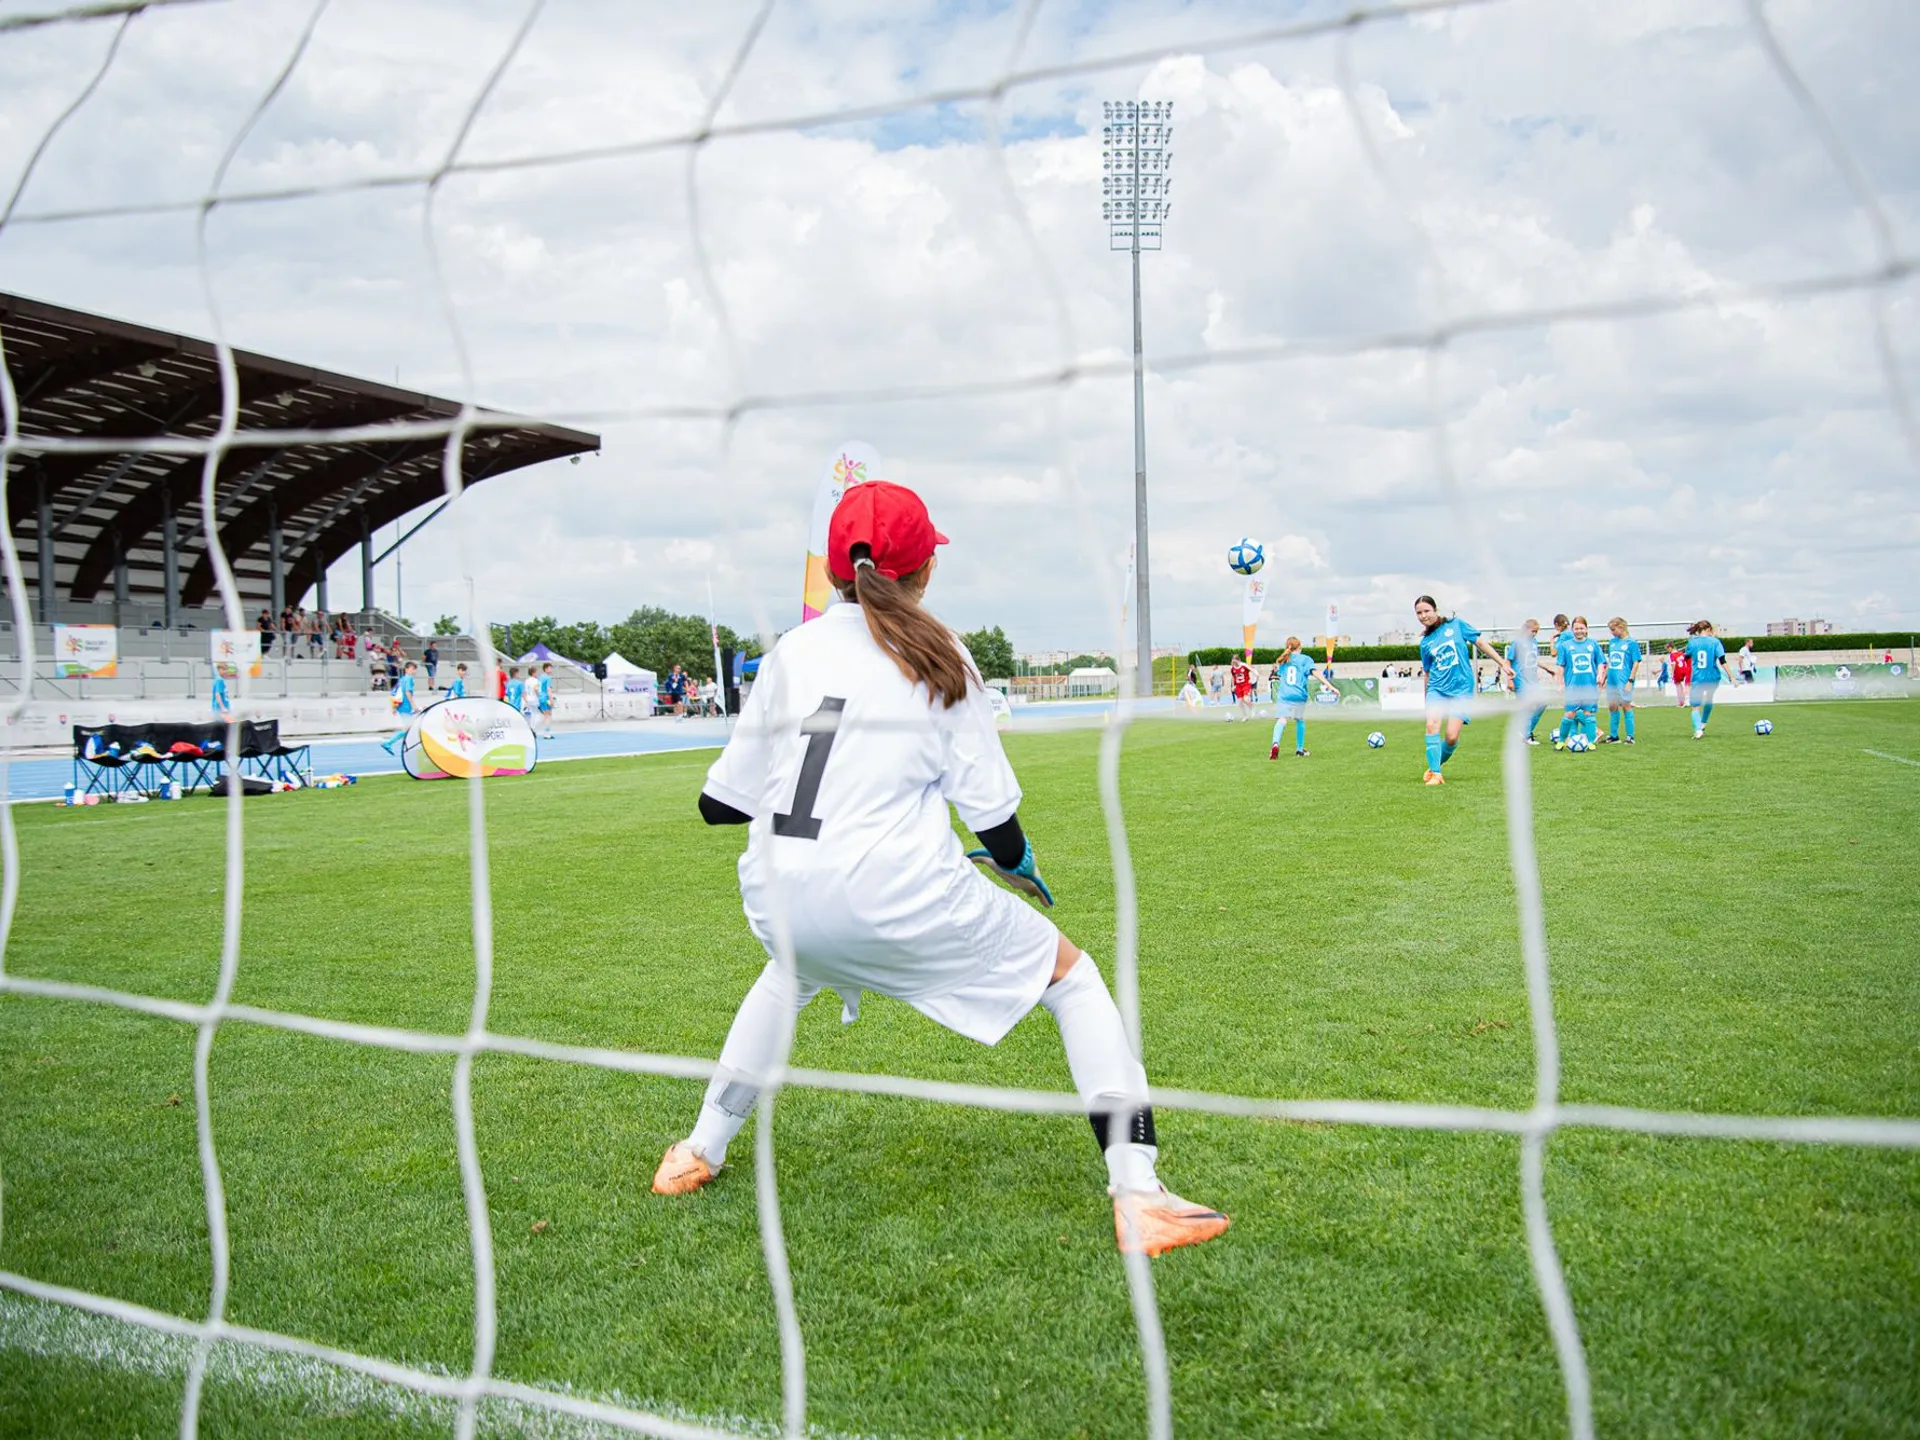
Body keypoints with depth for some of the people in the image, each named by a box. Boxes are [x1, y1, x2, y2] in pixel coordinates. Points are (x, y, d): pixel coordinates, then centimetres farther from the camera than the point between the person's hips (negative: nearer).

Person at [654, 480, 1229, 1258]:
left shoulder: (791, 651, 8)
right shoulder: (937, 658, 1)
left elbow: (720, 803, 10)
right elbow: (995, 821, -2)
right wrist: (1020, 865, 20)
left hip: (780, 898, 4)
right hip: (899, 896, -4)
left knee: (791, 971, 40)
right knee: (1072, 974, 14)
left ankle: (700, 1152, 45)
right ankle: (1137, 1195, 4)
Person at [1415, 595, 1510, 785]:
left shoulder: (1456, 625, 2)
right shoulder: (1425, 642, 10)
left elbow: (1480, 642, 5)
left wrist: (1502, 664, 2)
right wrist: (1426, 701, 18)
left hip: (1461, 689, -2)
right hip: (1437, 689, 2)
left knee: (1452, 737, -12)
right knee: (1432, 724, -23)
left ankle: (1435, 766, 14)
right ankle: (1435, 774, -17)